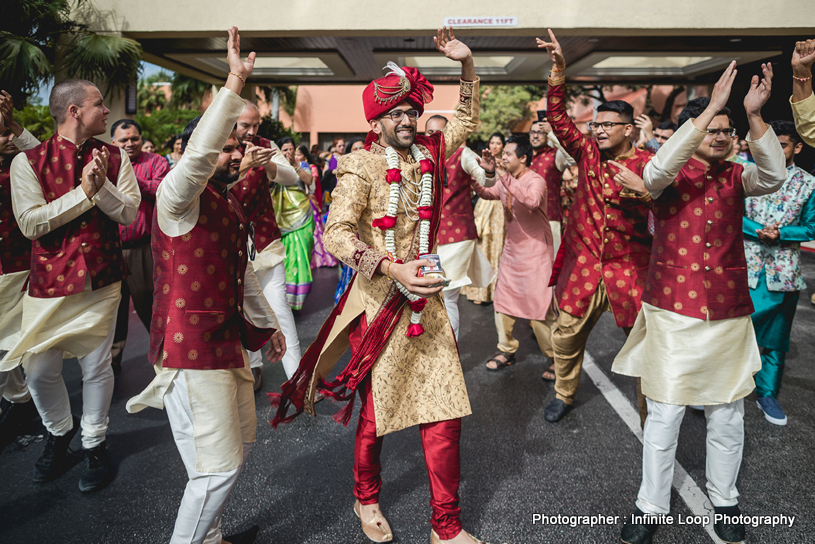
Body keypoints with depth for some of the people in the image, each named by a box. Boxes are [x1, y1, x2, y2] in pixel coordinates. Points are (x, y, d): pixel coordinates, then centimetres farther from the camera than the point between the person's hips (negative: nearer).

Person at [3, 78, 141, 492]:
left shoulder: (114, 157, 3)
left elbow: (130, 213, -4)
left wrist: (101, 185, -19)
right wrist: (83, 191, -17)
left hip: (101, 280, 1)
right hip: (49, 282, -1)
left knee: (96, 367, 8)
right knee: (39, 370, 5)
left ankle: (94, 443, 30)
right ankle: (59, 432, 35)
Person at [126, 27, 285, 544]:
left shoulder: (231, 201, 14)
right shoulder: (179, 196, -12)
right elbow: (200, 151, -36)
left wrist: (268, 324, 26)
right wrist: (234, 83, -37)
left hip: (228, 341, 10)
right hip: (191, 347, -9)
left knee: (241, 442, 19)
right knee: (220, 464, -6)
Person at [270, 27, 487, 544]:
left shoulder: (429, 153, 7)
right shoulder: (362, 166, -8)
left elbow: (467, 120, 24)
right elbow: (337, 233, -19)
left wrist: (468, 66, 12)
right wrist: (393, 268, -30)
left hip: (426, 297, 5)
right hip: (380, 301, -4)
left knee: (445, 411, 3)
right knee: (376, 411, 11)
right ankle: (366, 499, 38)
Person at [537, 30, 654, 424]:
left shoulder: (646, 164, -6)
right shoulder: (588, 154, 4)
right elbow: (558, 118, 0)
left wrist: (645, 192, -31)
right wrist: (558, 70, -7)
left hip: (629, 268, -3)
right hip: (583, 264, 3)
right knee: (566, 335, 9)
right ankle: (564, 395, 33)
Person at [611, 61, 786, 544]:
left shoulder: (735, 177, 9)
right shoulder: (672, 175, 0)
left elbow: (774, 177, -11)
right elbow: (655, 173, -25)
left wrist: (755, 115, -22)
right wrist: (710, 108, -26)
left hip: (729, 315, 3)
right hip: (673, 314, -3)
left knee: (728, 418, 12)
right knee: (664, 416, 2)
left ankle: (724, 500, 33)